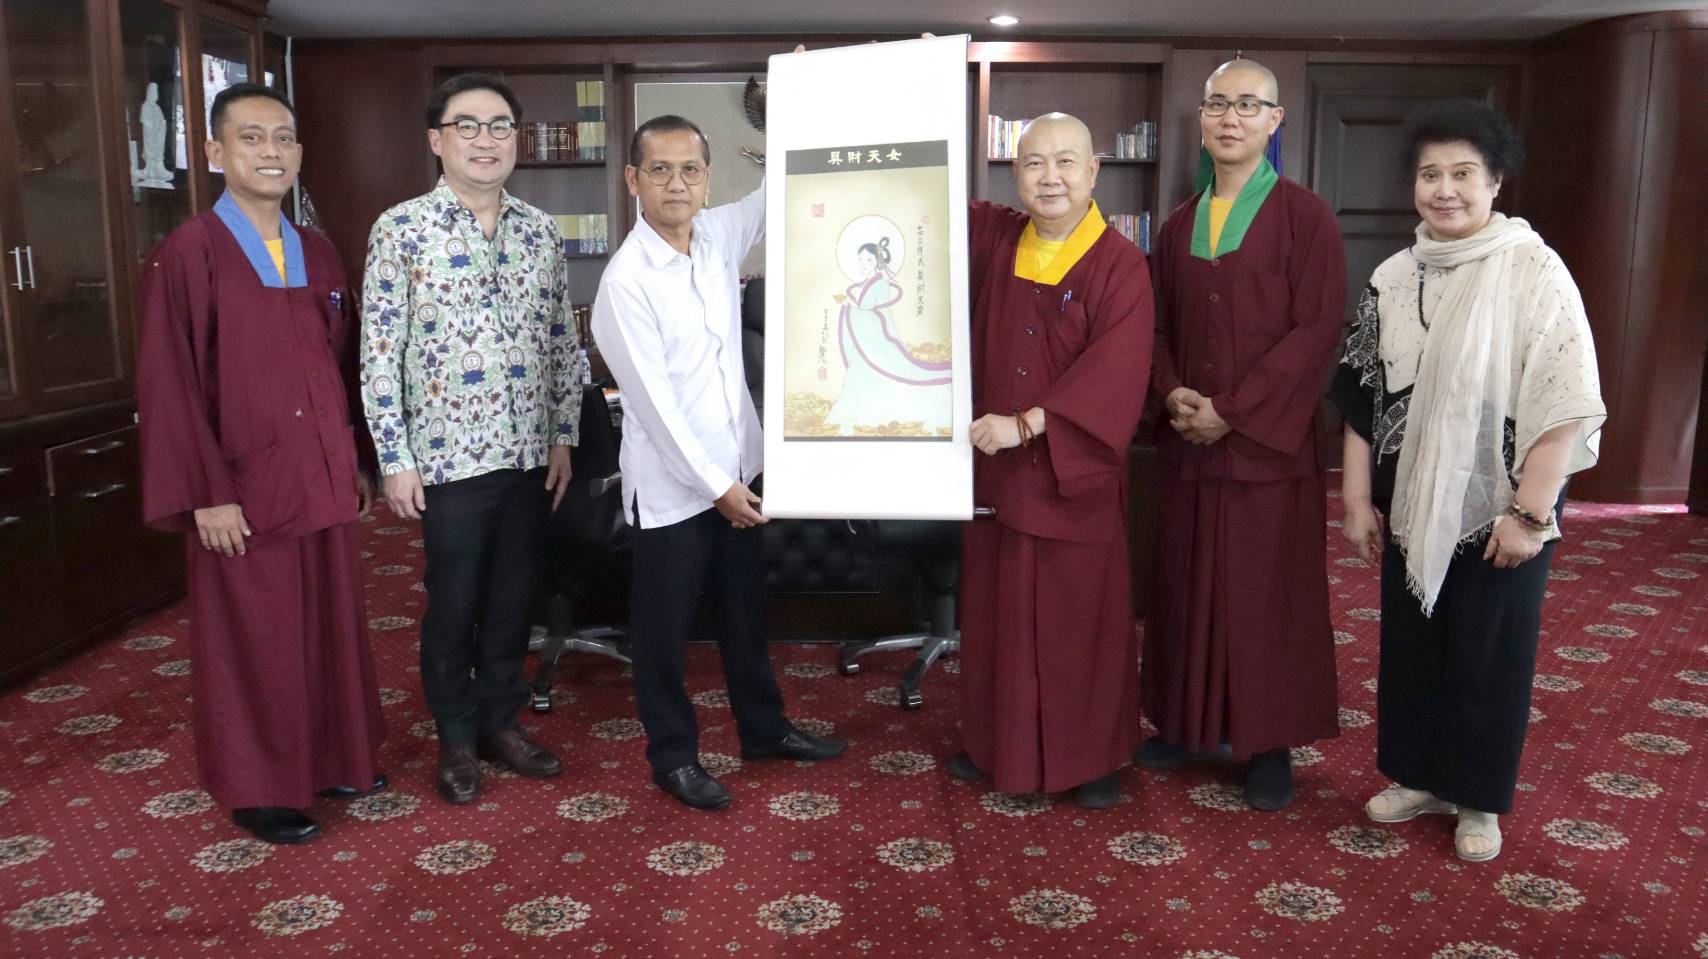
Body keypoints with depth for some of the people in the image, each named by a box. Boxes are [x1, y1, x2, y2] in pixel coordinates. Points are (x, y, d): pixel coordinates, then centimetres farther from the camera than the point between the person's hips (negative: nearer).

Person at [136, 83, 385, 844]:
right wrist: (206, 495, -16)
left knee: (331, 625, 14)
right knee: (253, 641, 6)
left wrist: (353, 462, 12)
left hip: (322, 480, 6)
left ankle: (332, 759, 30)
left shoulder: (318, 253, 8)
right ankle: (257, 788, 22)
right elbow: (168, 385, -13)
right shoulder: (186, 255, -11)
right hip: (244, 489, -6)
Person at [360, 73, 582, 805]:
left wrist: (564, 437, 7)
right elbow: (379, 352, -8)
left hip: (529, 453, 4)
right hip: (450, 455, -4)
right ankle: (456, 738, 25)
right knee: (454, 604, 7)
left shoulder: (541, 232, 6)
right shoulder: (402, 228, -6)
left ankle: (501, 721, 31)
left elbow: (563, 343, 11)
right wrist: (395, 458, -10)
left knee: (514, 597, 13)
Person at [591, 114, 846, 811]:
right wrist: (716, 485, -16)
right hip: (673, 485, -7)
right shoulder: (626, 281, -19)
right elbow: (654, 402, -19)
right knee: (664, 628, 10)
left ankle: (763, 728, 39)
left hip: (736, 470, 7)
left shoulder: (718, 235, 0)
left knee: (745, 610, 21)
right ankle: (672, 755, 27)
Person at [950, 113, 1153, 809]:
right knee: (996, 610, 14)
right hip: (994, 466, 4)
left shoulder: (1119, 265, -9)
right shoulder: (990, 238, 4)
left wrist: (1027, 424, -27)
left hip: (1076, 472, -4)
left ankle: (1093, 755, 24)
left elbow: (1115, 372, -20)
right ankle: (996, 742, 31)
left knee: (1082, 615, 7)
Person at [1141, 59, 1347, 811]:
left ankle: (1271, 742, 16)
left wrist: (1231, 410, -17)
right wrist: (1172, 393, -8)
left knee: (1267, 593, 3)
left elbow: (1315, 329, -12)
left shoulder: (1305, 217, -5)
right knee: (1188, 586, 10)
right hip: (1189, 441, 5)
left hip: (1268, 440, -4)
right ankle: (1191, 724, 25)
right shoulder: (1180, 225, 11)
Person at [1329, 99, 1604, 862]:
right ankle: (1420, 776, 33)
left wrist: (1529, 511, -18)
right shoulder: (1393, 277, 2)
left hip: (1498, 505, -4)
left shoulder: (1534, 271, -13)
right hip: (1413, 503, 5)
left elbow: (1566, 405, -16)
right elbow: (1363, 397, 6)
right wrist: (1357, 499, 5)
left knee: (1491, 650, 9)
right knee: (1409, 640, 14)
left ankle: (1479, 797, 27)